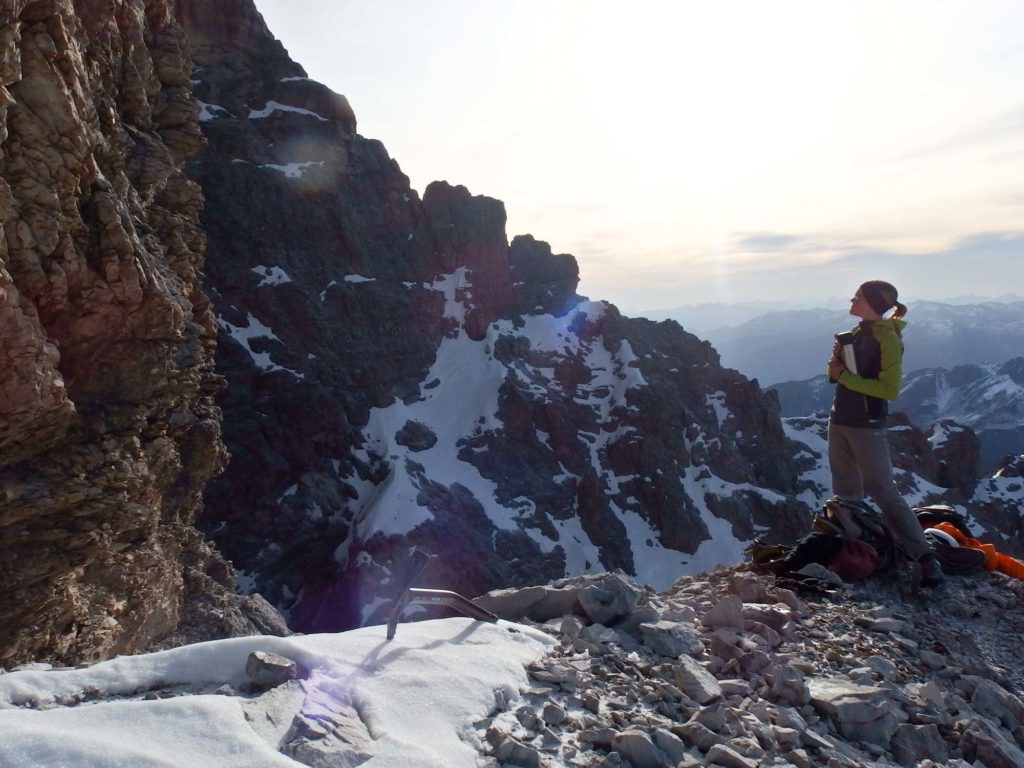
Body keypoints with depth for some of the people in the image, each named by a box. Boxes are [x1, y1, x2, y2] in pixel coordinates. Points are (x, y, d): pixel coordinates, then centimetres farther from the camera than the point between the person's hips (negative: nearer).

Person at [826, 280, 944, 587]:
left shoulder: (887, 337, -12)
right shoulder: (856, 334, 12)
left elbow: (889, 389, -18)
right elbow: (836, 376, 15)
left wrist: (844, 376, -17)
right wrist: (836, 360, -6)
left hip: (867, 426, -8)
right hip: (839, 421, 8)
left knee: (883, 491, -10)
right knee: (845, 492, 13)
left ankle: (925, 556, -5)